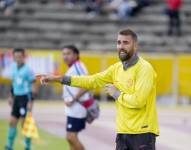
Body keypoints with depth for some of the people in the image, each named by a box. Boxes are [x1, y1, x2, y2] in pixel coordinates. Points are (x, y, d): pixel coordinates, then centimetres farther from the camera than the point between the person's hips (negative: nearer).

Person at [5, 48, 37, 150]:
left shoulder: (27, 70, -13)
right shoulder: (14, 68, 8)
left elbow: (33, 87, -13)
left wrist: (31, 101, -17)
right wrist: (11, 96, 22)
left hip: (25, 98, -7)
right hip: (17, 98, 7)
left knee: (24, 122, -5)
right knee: (12, 122, 8)